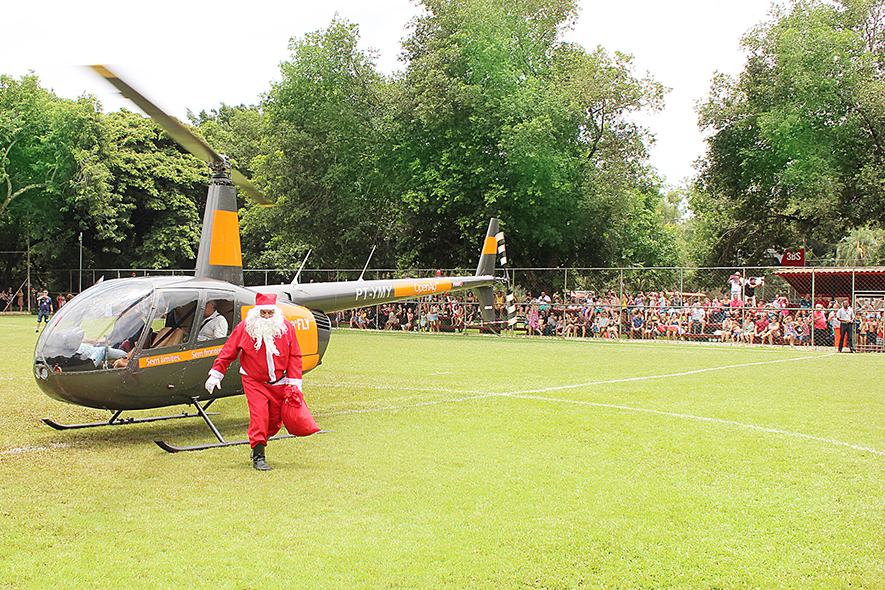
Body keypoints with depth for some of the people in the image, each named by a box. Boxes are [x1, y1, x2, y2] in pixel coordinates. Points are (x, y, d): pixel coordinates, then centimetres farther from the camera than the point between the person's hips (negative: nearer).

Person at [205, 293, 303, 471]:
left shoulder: (286, 327, -3)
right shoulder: (245, 328, -7)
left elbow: (294, 356, 2)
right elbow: (228, 351, 0)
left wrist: (295, 382, -3)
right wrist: (216, 374, -4)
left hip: (279, 382, 3)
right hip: (253, 381, -2)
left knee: (276, 419, 5)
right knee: (259, 414, -16)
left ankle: (258, 445, 30)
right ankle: (258, 456, -9)